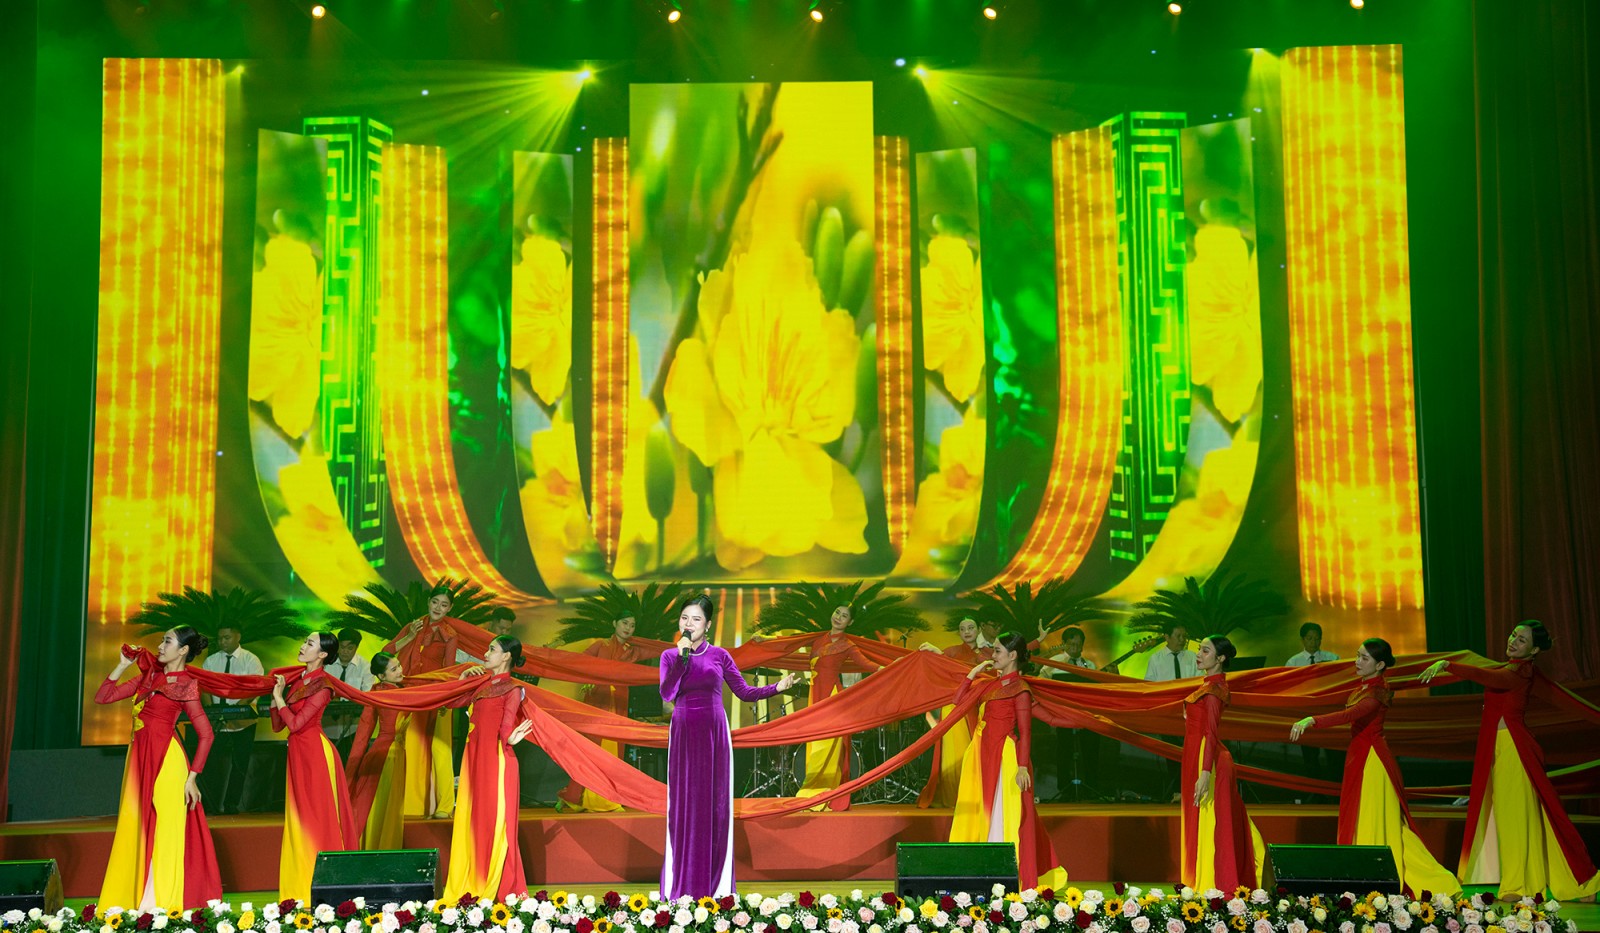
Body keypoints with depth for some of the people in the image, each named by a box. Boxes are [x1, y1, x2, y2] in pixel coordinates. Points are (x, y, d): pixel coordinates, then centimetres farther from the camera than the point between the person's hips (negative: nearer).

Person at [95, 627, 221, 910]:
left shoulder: (185, 686, -4)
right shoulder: (149, 677, 15)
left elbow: (205, 734, -8)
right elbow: (102, 697, 15)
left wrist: (192, 778, -12)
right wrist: (123, 665, 9)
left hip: (166, 761, -7)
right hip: (139, 758, 7)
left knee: (163, 832, -4)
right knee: (135, 831, 7)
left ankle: (158, 906, 0)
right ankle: (134, 901, 13)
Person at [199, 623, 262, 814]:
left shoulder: (250, 659, -2)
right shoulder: (211, 661, 8)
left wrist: (237, 707, -25)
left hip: (243, 722, -2)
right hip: (216, 722, 2)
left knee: (239, 765, 4)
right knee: (213, 763, -2)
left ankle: (232, 806, 14)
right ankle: (214, 807, 3)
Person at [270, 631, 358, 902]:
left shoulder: (322, 685, -12)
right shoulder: (295, 679, 11)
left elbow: (295, 723, -19)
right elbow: (278, 725, 11)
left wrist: (279, 696, -9)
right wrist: (275, 694, 1)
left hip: (314, 752, -8)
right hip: (298, 753, 8)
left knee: (317, 818, -3)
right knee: (299, 819, 10)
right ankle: (300, 893, 15)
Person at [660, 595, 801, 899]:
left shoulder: (719, 655, 4)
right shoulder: (670, 656, 3)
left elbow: (744, 692, 4)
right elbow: (667, 695, -11)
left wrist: (777, 687, -9)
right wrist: (683, 657, -17)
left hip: (714, 734, 0)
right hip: (683, 734, 0)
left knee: (715, 804, 1)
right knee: (684, 804, -1)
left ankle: (715, 884, 6)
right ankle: (682, 883, 5)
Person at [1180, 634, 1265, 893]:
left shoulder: (1213, 689, -15)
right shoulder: (1210, 684, 13)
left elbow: (1211, 733, -23)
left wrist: (1205, 773, -30)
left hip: (1208, 760, -10)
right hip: (1197, 759, 10)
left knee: (1208, 828, -6)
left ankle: (1210, 889, -3)